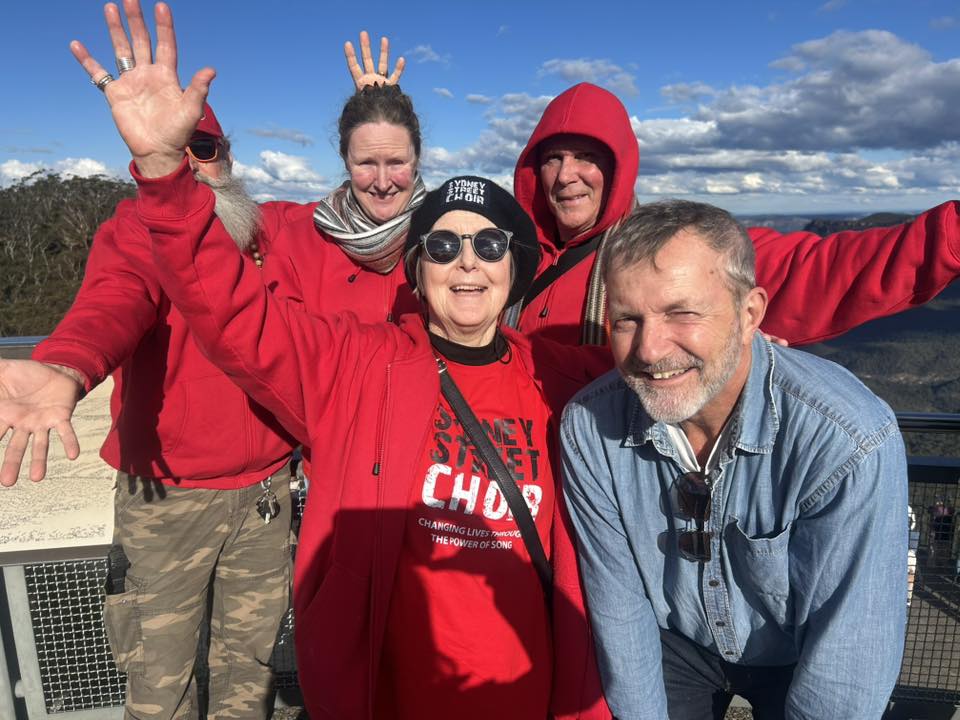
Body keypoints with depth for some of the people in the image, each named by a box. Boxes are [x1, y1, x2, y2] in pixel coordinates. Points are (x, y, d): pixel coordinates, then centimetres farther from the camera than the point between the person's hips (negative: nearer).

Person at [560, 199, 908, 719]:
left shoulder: (846, 441, -35)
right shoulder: (589, 428, -25)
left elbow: (845, 664, -26)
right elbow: (619, 604, -14)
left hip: (795, 658, -1)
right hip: (673, 644, 2)